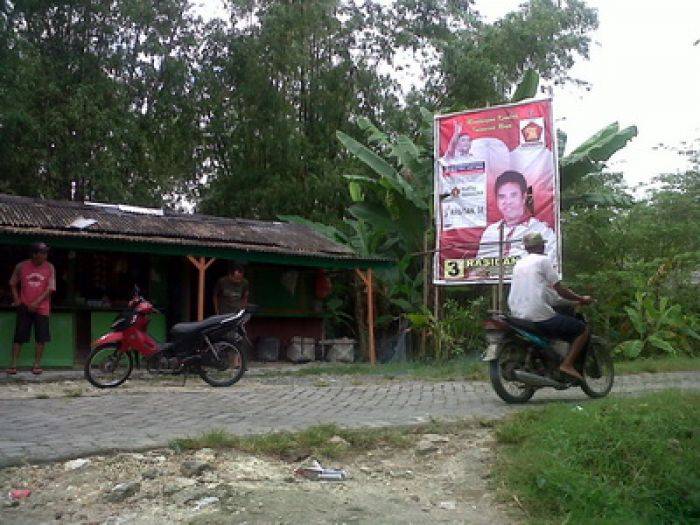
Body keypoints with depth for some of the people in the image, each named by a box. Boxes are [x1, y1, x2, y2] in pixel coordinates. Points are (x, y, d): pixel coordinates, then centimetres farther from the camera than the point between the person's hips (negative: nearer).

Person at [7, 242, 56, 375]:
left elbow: (50, 288, -5)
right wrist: (16, 299, -1)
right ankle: (13, 364, 5)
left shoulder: (49, 267, -1)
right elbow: (13, 284, 13)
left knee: (41, 338, 0)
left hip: (41, 308, 0)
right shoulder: (21, 266, 1)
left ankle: (37, 364, 9)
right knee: (19, 337, 0)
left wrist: (36, 303, -13)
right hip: (24, 308, 0)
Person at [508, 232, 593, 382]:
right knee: (583, 329, 2)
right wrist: (582, 299, 8)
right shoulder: (543, 260, -2)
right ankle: (567, 364, -12)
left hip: (518, 314, 8)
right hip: (541, 316, -8)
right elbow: (560, 290, -6)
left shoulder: (518, 264, 18)